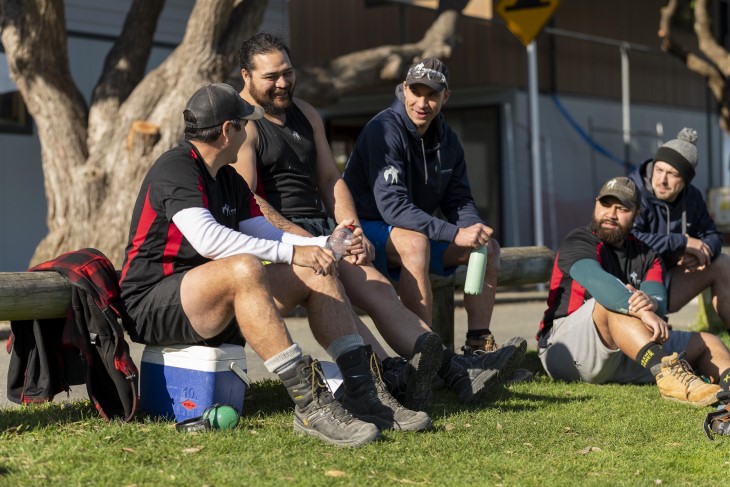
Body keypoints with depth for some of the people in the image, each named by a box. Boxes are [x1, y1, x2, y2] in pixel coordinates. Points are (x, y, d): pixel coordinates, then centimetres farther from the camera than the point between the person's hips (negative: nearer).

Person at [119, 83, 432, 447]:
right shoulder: (175, 169, -13)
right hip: (153, 304, -10)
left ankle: (363, 393, -6)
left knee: (315, 272, 2)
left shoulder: (229, 180, 17)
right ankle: (310, 406, -40)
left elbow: (262, 232, 19)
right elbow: (206, 238, -27)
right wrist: (290, 253, -24)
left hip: (219, 305, 10)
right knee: (245, 268, -37)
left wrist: (325, 247, 3)